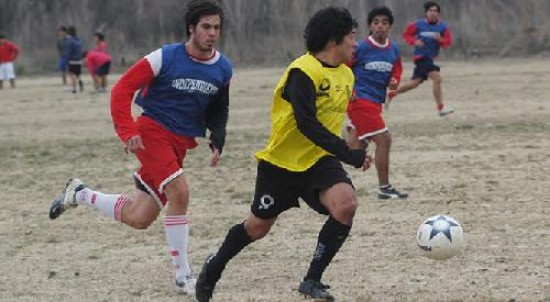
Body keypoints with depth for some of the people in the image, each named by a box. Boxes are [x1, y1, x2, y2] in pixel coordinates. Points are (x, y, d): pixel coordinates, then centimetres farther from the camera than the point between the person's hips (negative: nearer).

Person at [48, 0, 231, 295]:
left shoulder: (223, 68, 2)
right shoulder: (165, 58, -13)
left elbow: (218, 110, 18)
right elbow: (122, 89, -10)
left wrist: (217, 141, 2)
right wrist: (128, 132, -17)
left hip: (181, 143, 6)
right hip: (152, 130, -6)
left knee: (138, 219, 4)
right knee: (179, 191, -26)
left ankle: (80, 194, 30)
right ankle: (183, 276, -13)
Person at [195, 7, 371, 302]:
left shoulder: (346, 75, 4)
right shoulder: (304, 72, -22)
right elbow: (306, 124, -30)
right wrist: (348, 154, -32)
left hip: (319, 160, 6)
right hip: (282, 162, -5)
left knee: (346, 204, -23)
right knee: (258, 226, 9)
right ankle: (214, 267, 39)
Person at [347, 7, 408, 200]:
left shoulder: (394, 49, 6)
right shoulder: (361, 48, -12)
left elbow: (396, 71, 18)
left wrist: (394, 81, -3)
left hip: (375, 103, 7)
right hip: (361, 100, -7)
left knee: (355, 148, 13)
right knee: (384, 140, -11)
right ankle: (384, 188, -3)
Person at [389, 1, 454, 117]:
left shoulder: (442, 27, 0)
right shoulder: (418, 24, -7)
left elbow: (448, 42, -1)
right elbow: (406, 34, 6)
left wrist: (440, 39, -22)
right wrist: (414, 41, -12)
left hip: (430, 58, 6)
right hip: (421, 56, -6)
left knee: (415, 82, 14)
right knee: (437, 78, -21)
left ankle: (392, 93, 34)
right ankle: (441, 107, -16)